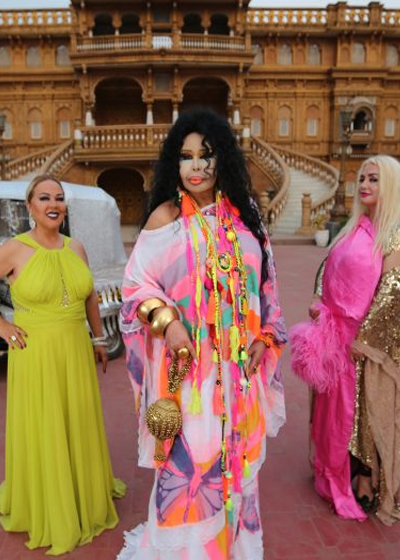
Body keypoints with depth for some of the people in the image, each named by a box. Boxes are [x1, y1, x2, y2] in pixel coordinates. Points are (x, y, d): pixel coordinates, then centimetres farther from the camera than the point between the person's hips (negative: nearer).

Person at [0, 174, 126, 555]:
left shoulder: (76, 248, 5)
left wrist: (99, 339, 17)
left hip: (76, 352, 5)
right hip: (35, 355, -4)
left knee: (79, 427, 17)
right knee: (41, 432, 9)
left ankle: (83, 499, 41)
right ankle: (45, 512, 32)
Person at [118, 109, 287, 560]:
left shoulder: (242, 215, 7)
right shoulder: (166, 216, -5)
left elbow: (263, 283, 13)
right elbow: (137, 281, -7)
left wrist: (264, 336, 3)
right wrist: (167, 321, -23)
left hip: (237, 363, 4)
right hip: (187, 360, -4)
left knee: (234, 452, 16)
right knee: (189, 456, 3)